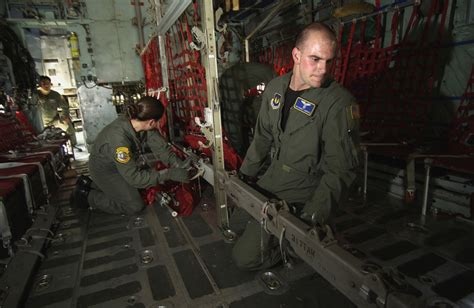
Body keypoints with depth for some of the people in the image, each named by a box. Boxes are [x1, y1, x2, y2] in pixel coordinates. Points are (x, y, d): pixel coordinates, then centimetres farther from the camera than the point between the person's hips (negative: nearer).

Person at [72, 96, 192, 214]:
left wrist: (178, 164, -28)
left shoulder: (141, 124, -21)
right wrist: (169, 174, -37)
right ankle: (86, 196, 9)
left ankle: (90, 184, 23)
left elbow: (159, 145, -16)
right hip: (104, 170, -7)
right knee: (135, 206, -5)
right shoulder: (118, 139, -40)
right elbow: (134, 177, -35)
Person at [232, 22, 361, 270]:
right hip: (270, 182, 7)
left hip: (301, 197, -7)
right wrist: (244, 176, 10)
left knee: (244, 257, -7)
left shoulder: (340, 104, -21)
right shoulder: (275, 88, -1)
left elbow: (340, 170, -21)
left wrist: (313, 217, -30)